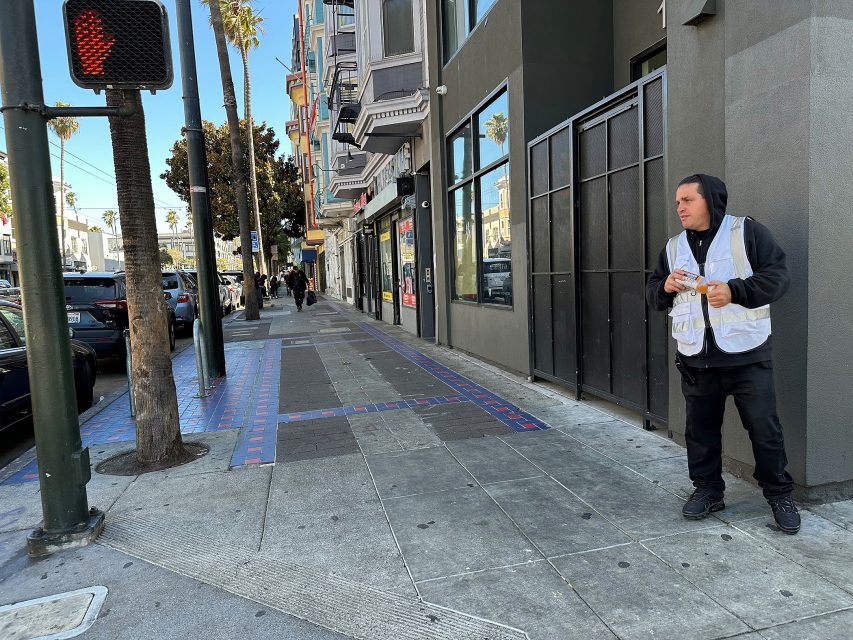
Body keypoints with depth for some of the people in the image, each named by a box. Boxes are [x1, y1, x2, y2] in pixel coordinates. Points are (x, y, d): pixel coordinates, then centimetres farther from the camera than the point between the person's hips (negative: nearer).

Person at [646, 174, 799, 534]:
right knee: (700, 429, 11)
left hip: (747, 355, -4)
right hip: (696, 359, 4)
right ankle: (707, 490, 27)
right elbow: (653, 294, 14)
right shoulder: (673, 247, 11)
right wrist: (665, 287, -9)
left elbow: (778, 275, -7)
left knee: (764, 428, 5)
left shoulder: (747, 232, -2)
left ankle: (779, 493, 24)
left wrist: (735, 291, -22)